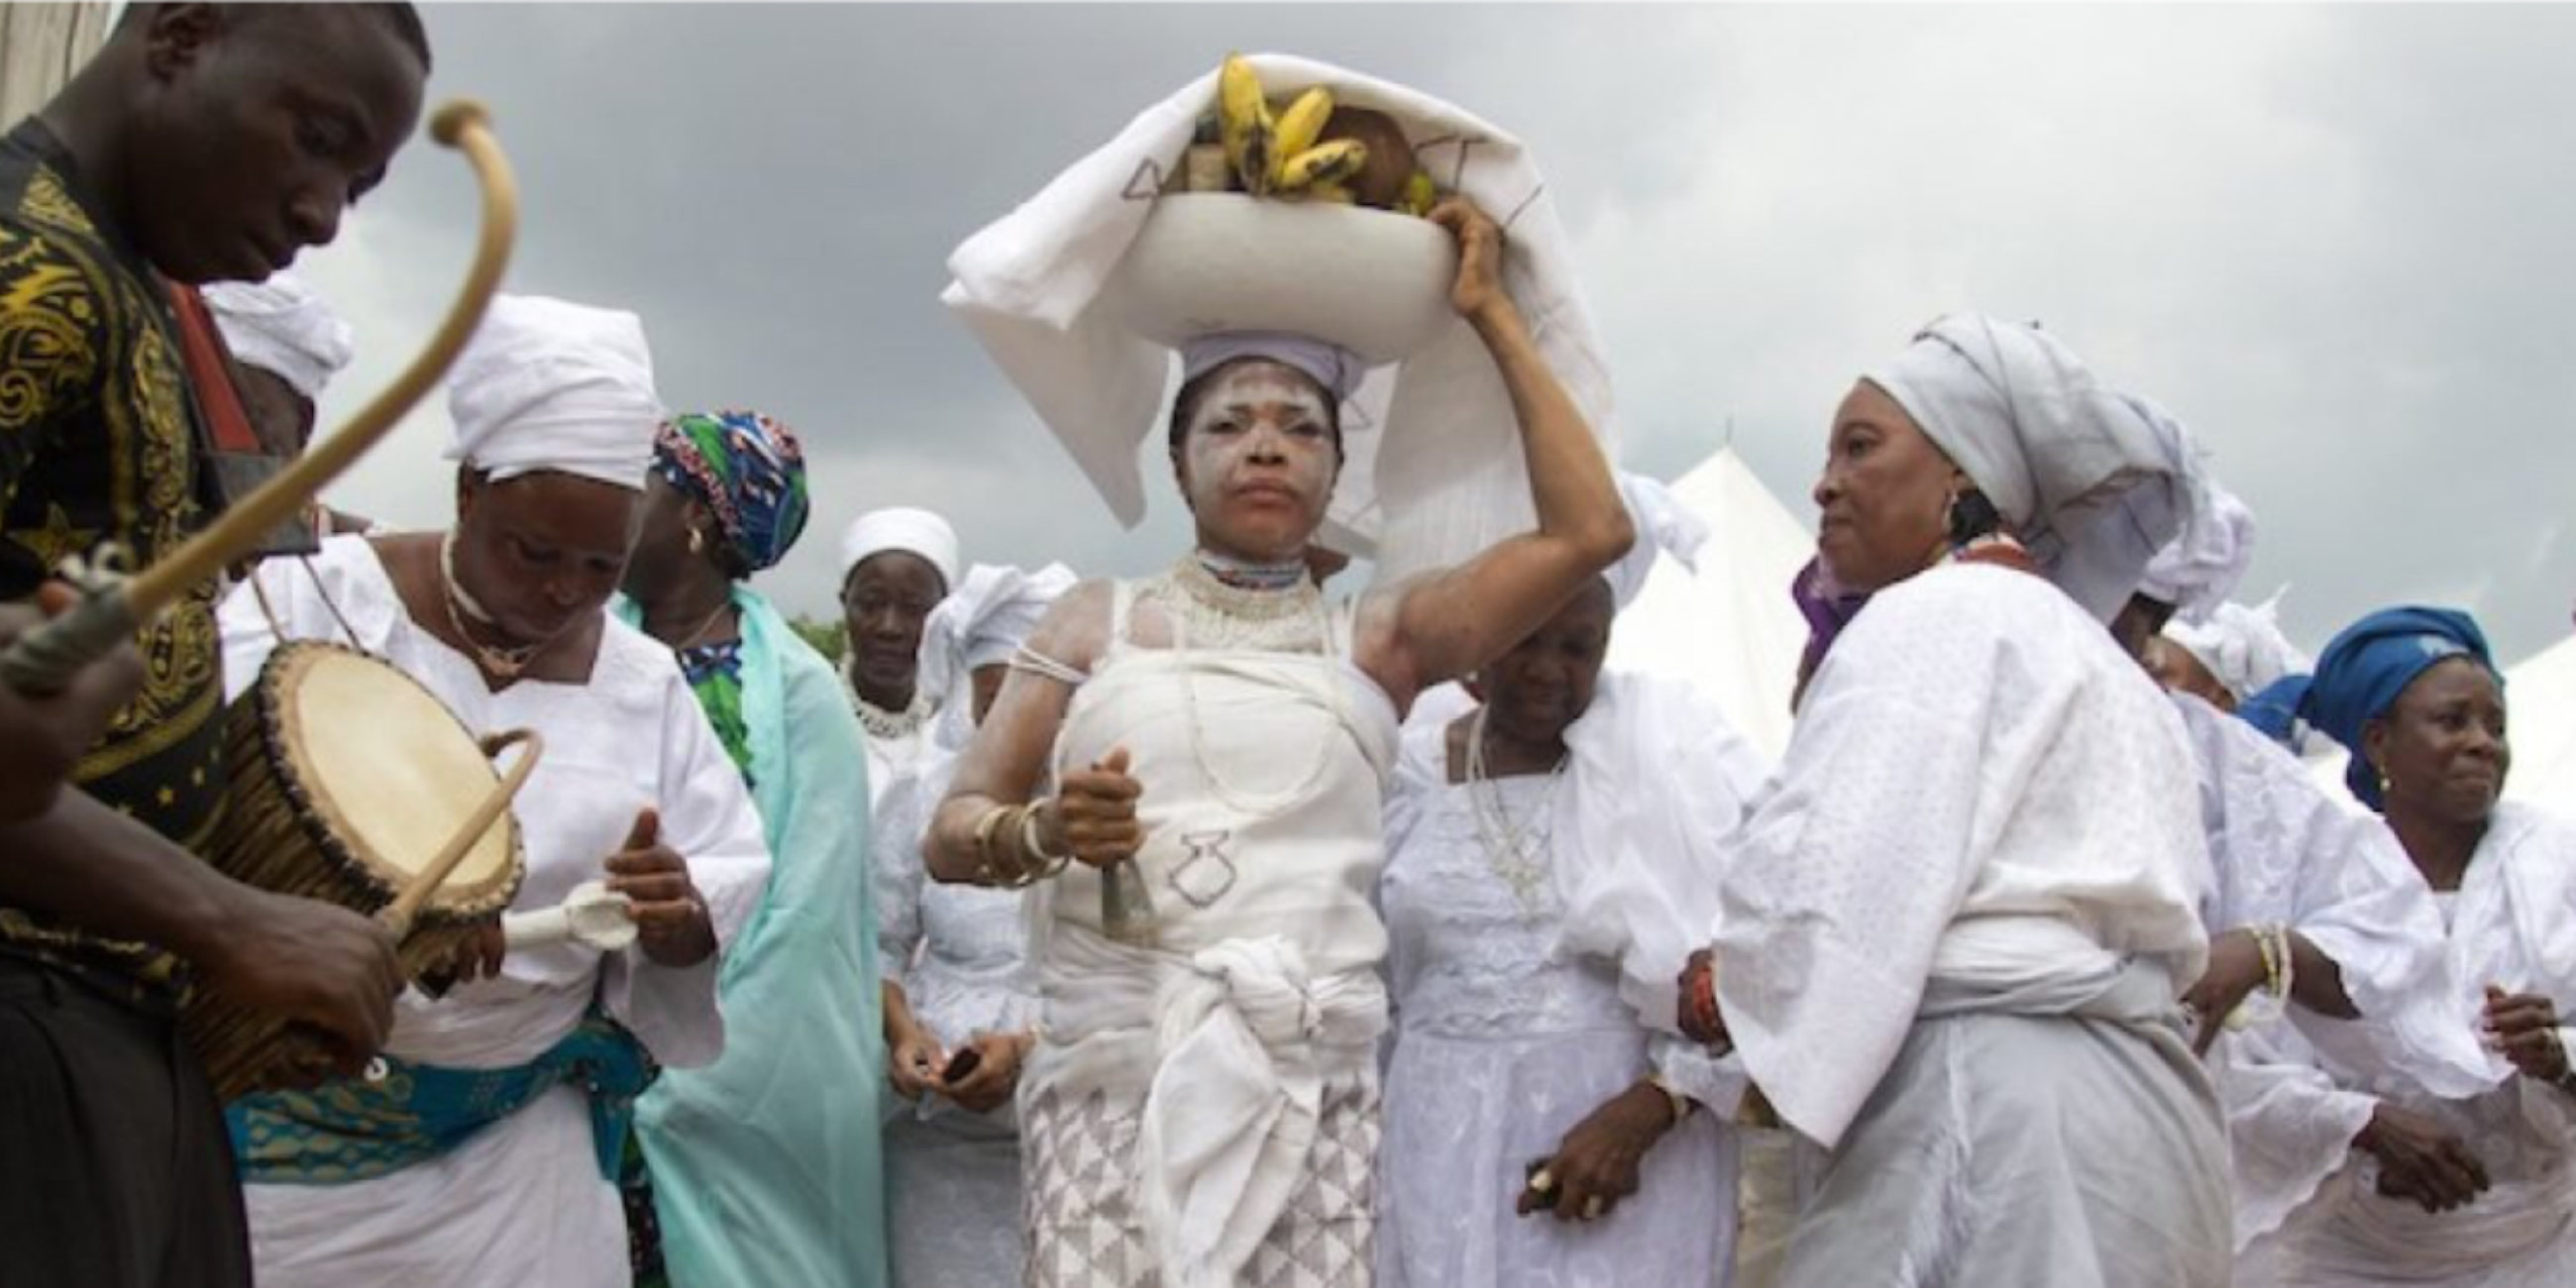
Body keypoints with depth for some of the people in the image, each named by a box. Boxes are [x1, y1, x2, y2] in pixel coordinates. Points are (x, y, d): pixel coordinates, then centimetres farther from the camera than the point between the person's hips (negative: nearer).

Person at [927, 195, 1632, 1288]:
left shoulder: (1376, 641, 11)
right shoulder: (1097, 622, 11)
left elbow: (1590, 530, 1)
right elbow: (951, 833, 8)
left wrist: (1491, 314, 7)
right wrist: (1046, 832, -15)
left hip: (1312, 1098, 0)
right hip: (1110, 1088, 0)